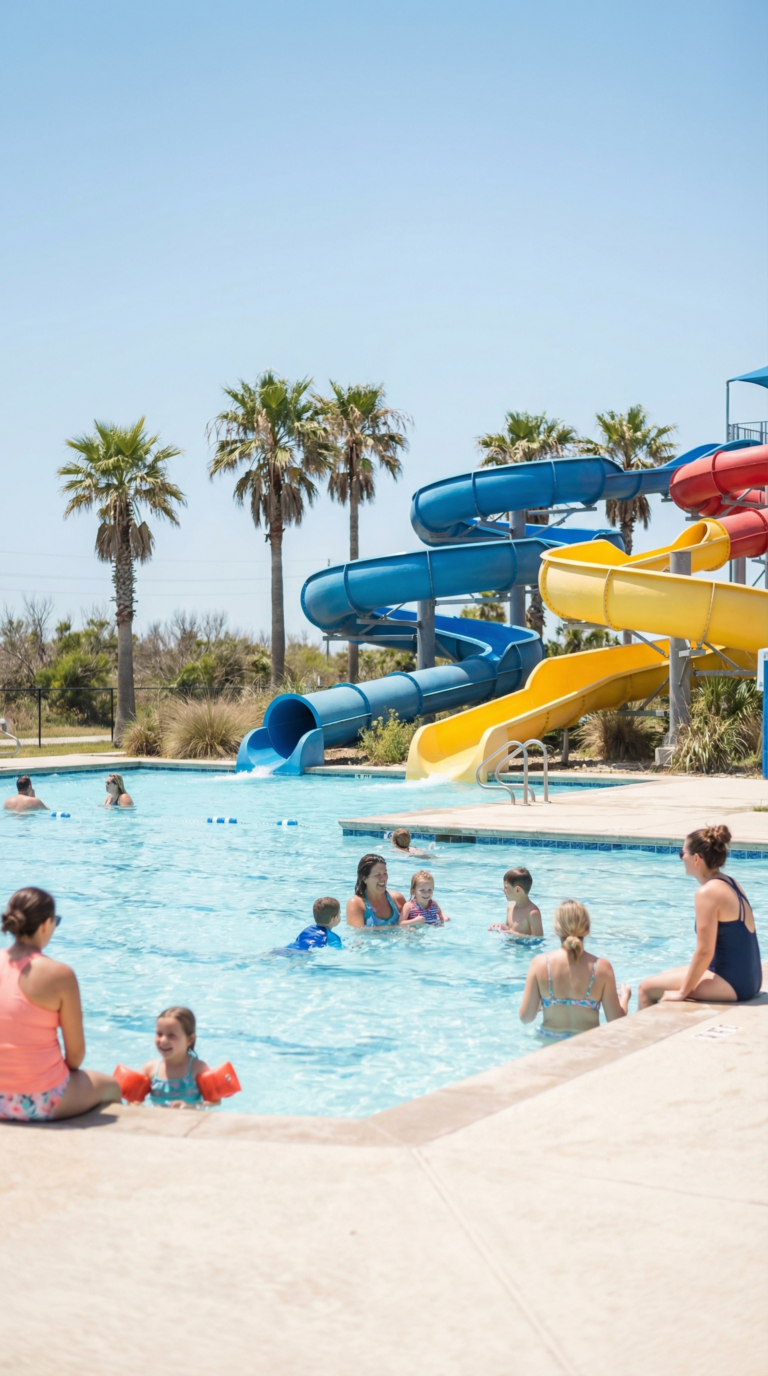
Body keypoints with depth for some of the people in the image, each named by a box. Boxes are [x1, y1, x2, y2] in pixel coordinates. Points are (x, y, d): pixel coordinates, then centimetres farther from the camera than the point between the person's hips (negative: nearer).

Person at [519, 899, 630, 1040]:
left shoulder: (540, 963, -11)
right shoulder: (602, 967, -13)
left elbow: (525, 1017, -7)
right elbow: (616, 1022, -8)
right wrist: (625, 997, 13)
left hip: (548, 1041, 2)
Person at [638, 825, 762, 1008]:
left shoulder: (708, 892, -18)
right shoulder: (730, 883, 9)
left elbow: (704, 952, -20)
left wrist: (682, 992, -10)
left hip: (732, 985, -9)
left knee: (646, 987, -2)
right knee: (665, 975, 25)